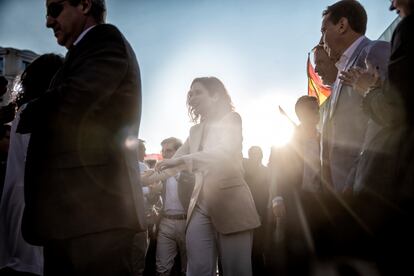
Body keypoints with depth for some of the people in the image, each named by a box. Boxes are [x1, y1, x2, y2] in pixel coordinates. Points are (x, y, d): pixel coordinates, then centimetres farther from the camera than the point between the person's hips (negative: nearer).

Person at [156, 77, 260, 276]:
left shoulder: (231, 119, 4)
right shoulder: (195, 130, 22)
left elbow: (224, 152, -14)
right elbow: (174, 161, 21)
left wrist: (183, 160, -23)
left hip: (231, 204, -5)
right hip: (200, 206, 5)